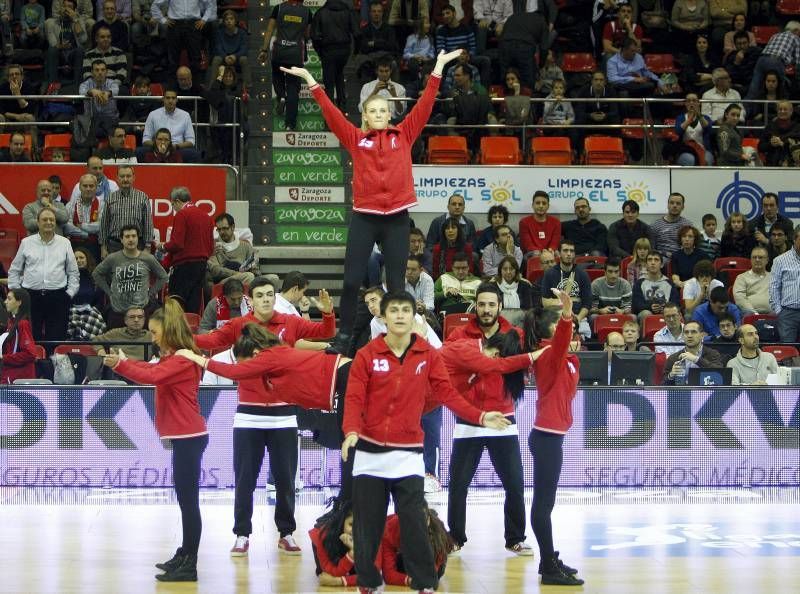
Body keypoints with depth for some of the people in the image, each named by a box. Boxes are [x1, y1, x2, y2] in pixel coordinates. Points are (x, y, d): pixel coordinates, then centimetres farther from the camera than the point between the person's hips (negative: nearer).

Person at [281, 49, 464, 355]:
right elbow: (330, 111, 2)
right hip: (364, 217, 0)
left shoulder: (403, 135, 8)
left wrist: (438, 67, 3)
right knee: (351, 280, -2)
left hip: (396, 217, 0)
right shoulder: (355, 139, 6)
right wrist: (309, 79, -2)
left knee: (396, 283, 5)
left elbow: (424, 105, 6)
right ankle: (343, 337, 7)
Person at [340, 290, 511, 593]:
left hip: (407, 453, 0)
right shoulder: (366, 355, -4)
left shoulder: (428, 355, 1)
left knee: (414, 522, -5)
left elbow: (447, 393, 1)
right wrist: (351, 431, -25)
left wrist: (480, 417, -9)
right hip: (369, 452, 0)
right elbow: (354, 398, -9)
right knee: (367, 523, 6)